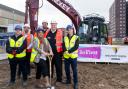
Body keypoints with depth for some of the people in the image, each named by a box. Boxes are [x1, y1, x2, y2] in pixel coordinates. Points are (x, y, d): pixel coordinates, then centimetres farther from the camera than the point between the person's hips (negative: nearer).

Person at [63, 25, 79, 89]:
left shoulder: (76, 37, 0)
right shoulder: (65, 38, 11)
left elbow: (76, 47, -11)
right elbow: (63, 46, 1)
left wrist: (69, 51, -20)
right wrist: (66, 51, -18)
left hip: (73, 56, -3)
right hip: (66, 56, 4)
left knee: (74, 70, -1)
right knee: (67, 69, 12)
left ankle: (75, 83, 10)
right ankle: (68, 80, 30)